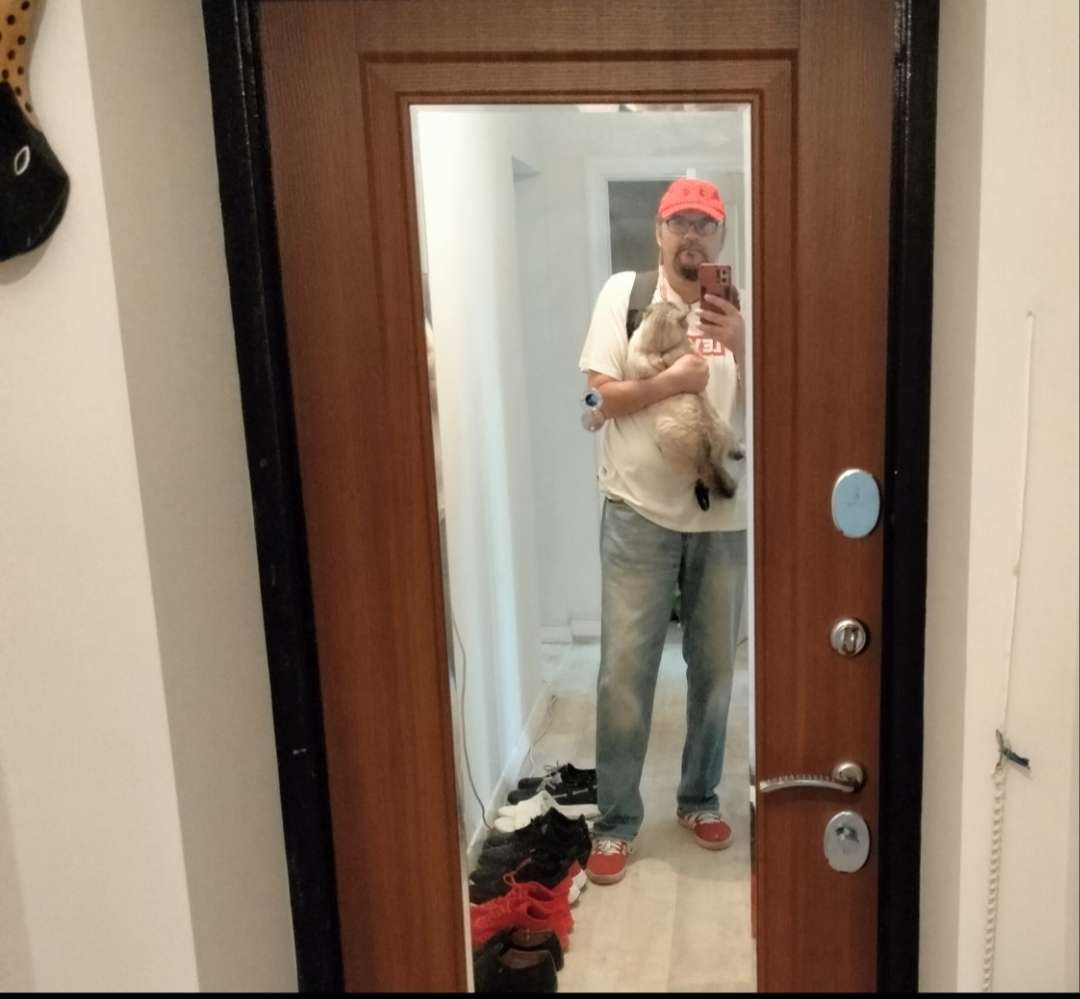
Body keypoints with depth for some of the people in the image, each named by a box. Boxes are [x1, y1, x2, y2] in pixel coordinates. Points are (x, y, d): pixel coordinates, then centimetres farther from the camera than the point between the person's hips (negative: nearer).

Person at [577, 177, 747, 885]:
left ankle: (700, 798, 32)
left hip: (725, 515, 2)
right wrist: (671, 381, -21)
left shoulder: (740, 310, 3)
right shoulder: (624, 293, -1)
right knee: (626, 668, 0)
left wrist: (739, 344, -20)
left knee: (715, 668, 12)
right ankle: (616, 820, 15)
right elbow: (601, 397, -6)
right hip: (640, 511, -2)